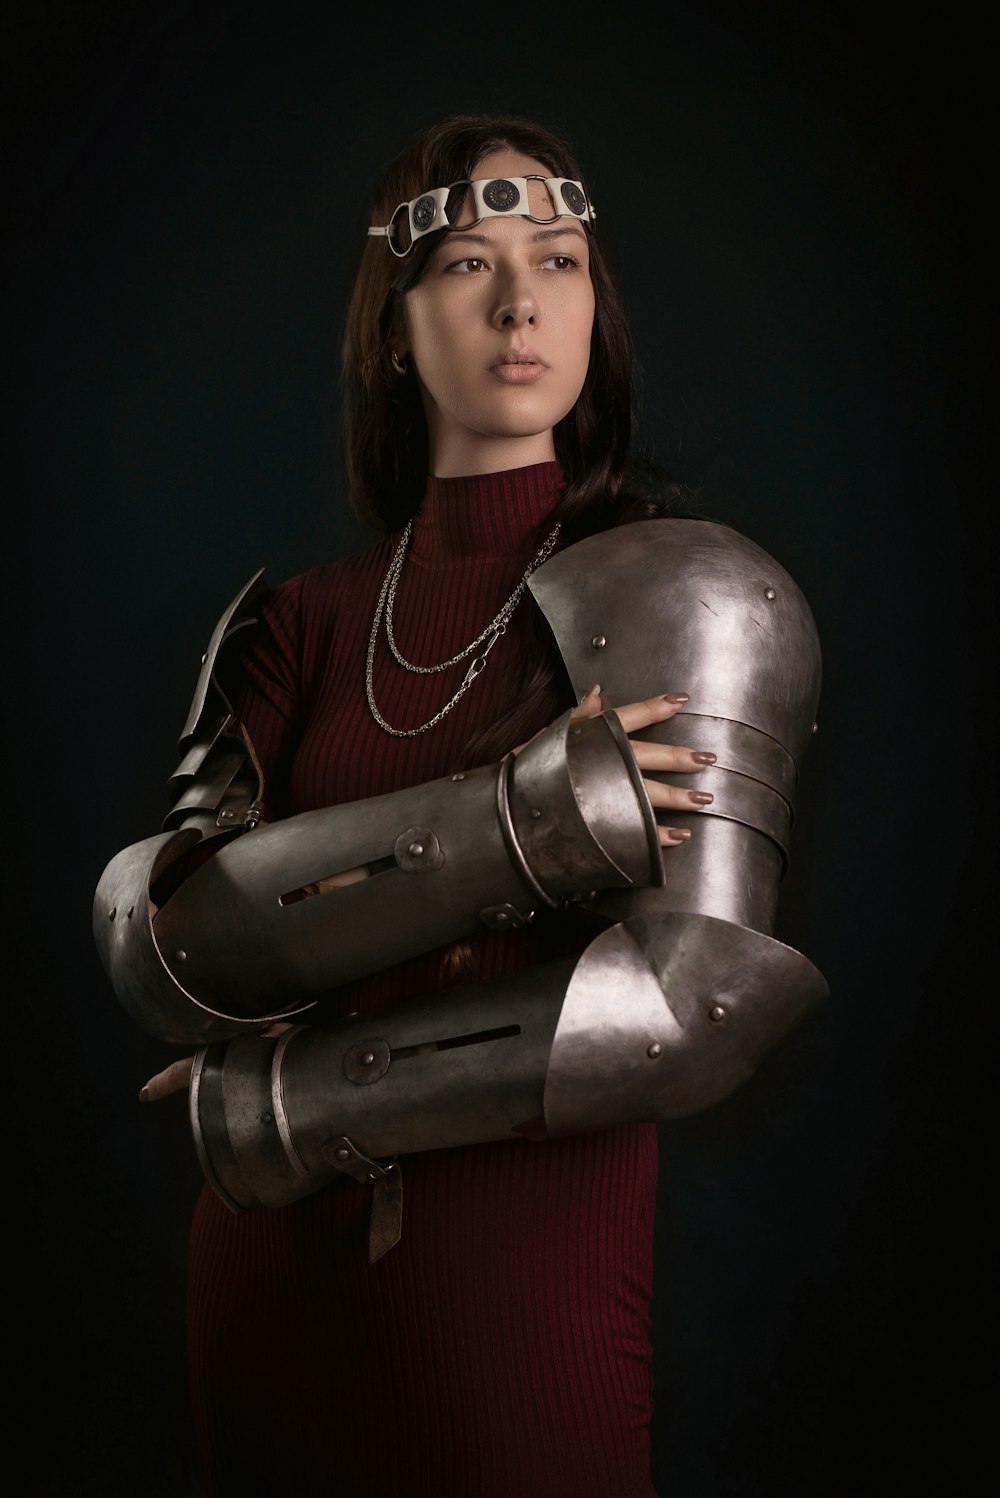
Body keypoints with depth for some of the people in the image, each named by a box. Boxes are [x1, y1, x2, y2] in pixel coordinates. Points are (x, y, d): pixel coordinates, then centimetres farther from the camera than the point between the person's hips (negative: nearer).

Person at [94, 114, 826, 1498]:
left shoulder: (684, 590, -7)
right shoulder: (298, 621, 4)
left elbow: (693, 1001, -18)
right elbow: (164, 949, -10)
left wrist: (279, 1103, -10)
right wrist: (518, 824, -24)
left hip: (530, 1280, -4)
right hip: (266, 1268, 4)